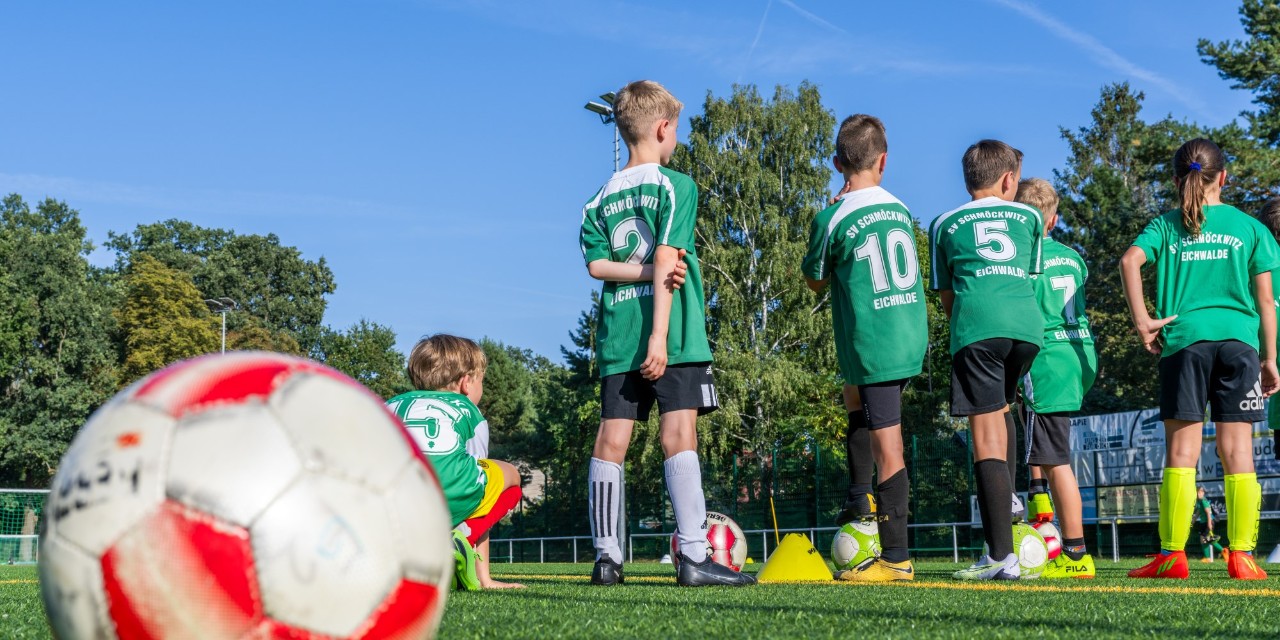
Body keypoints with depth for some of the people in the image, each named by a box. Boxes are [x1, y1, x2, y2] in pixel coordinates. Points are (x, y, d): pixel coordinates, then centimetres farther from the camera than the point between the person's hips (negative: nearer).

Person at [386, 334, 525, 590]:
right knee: (509, 474, 27)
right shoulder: (468, 411, 29)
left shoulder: (390, 406, 36)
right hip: (449, 502, -3)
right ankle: (454, 543, 3)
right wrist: (483, 577, 40)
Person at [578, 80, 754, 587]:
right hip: (674, 332, -5)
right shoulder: (676, 186, -2)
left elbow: (596, 264, 2)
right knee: (679, 435, -9)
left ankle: (607, 557, 6)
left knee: (611, 441, 5)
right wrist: (660, 334, -16)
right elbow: (667, 260, -12)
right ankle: (693, 557, -13)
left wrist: (642, 270, -3)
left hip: (617, 334, 5)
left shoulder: (601, 199, 15)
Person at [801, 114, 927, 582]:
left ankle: (896, 558, -4)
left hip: (872, 343, -7)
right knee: (855, 397, 29)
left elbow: (815, 281, 5)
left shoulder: (832, 219, -9)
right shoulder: (901, 210, 8)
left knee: (887, 448, -6)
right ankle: (859, 496, 24)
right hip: (913, 335, 7)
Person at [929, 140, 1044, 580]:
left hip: (977, 329, -3)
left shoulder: (945, 224, 21)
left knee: (987, 438, -7)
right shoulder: (1030, 217, 23)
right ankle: (1006, 497, 18)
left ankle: (1002, 557, -12)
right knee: (1001, 405, 29)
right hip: (1028, 326, 3)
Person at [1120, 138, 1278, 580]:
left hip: (1184, 341, 0)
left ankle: (1172, 556, -2)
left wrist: (1142, 321, -7)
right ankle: (1242, 556, -1)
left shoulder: (1166, 226, 9)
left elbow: (1130, 261, -10)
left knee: (1181, 452, 1)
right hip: (1238, 342, 0)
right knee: (1238, 453, 1)